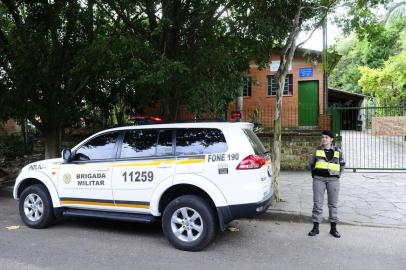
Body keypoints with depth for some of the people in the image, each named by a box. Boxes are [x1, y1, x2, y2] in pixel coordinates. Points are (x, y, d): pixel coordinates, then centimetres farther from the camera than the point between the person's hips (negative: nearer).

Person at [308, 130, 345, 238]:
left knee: (333, 204, 6)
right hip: (319, 179, 0)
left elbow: (342, 164, 18)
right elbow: (311, 162, 16)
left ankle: (333, 228, 16)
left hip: (333, 179, 0)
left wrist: (338, 174, 10)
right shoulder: (317, 149, 4)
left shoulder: (338, 151, 5)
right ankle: (315, 227, 7)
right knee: (317, 203, 0)